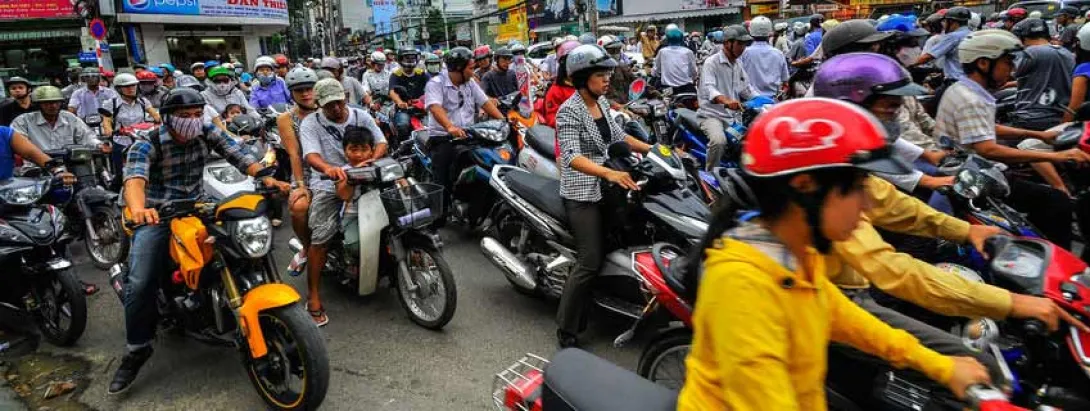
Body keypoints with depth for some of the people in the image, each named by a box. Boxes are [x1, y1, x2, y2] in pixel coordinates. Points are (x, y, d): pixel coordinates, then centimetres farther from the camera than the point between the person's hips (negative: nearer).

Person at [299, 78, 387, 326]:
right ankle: (313, 296, -8)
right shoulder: (310, 124, -1)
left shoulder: (361, 116, 9)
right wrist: (328, 168, -41)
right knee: (321, 238, -18)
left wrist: (372, 159, -22)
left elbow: (381, 142, 3)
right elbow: (311, 155, -17)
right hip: (328, 185, -3)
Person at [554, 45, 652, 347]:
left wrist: (654, 150, 14)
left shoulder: (601, 103, 8)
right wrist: (609, 173, -43)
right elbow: (572, 157, -30)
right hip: (581, 194, -8)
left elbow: (616, 134, 21)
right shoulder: (569, 111, -17)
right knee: (591, 262, -11)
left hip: (603, 189, 9)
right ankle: (566, 332, -1)